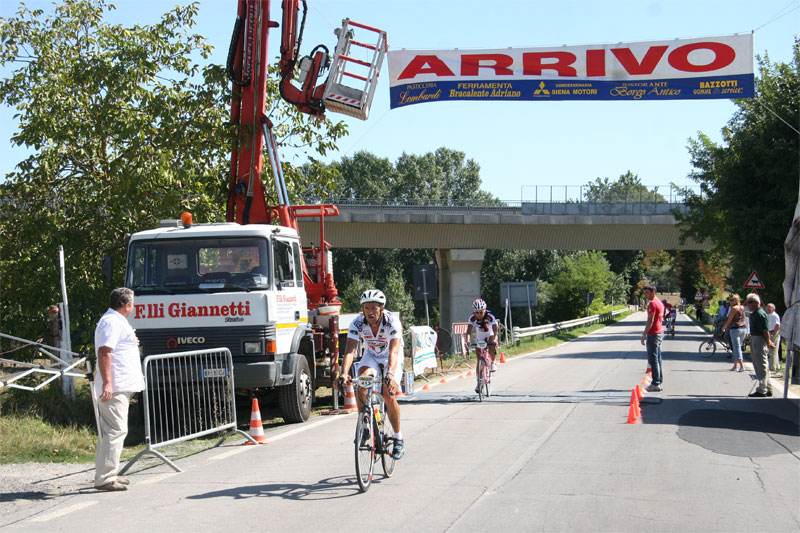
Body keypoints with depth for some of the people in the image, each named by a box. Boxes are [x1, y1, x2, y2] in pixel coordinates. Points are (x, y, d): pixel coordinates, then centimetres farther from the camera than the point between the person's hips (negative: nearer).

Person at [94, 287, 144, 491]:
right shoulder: (112, 322, -13)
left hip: (119, 388, 11)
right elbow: (104, 353, -23)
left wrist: (131, 344, 46)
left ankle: (106, 474, 22)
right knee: (115, 431, -12)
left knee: (109, 431, 15)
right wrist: (107, 383, -29)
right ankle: (105, 478, -13)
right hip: (115, 389, -11)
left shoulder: (115, 321, 20)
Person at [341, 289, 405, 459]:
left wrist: (390, 374, -61)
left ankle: (398, 438, -4)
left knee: (388, 394, -22)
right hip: (371, 356, 2)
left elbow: (394, 351, -44)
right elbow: (350, 351, -33)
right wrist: (344, 374, -50)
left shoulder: (392, 322, -32)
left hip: (392, 359, -2)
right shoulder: (357, 323, -25)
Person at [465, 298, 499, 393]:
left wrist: (494, 340, -50)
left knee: (492, 346, -35)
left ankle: (493, 362, -6)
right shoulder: (472, 318, -21)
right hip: (479, 338, 2)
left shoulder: (490, 317, -27)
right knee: (478, 360, -6)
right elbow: (469, 331, -27)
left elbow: (495, 331, -34)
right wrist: (467, 341, -44)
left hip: (490, 336, -2)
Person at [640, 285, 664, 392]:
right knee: (658, 359, 14)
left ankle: (656, 384, -8)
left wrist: (644, 335, -19)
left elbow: (650, 321, -21)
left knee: (653, 360, -7)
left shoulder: (652, 304, -16)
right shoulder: (660, 303, 15)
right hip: (660, 332, 10)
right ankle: (659, 381, 18)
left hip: (653, 334, -10)